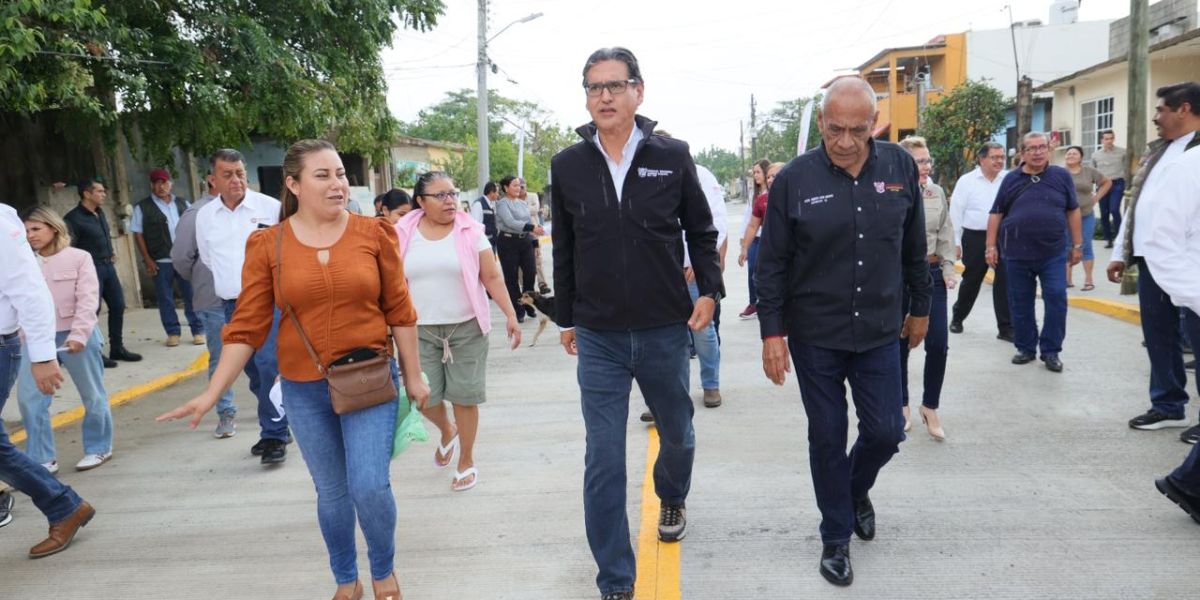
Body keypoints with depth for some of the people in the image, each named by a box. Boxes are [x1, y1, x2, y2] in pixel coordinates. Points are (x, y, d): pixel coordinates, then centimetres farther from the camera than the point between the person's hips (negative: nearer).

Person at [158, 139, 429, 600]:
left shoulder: (374, 233, -5)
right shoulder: (268, 245, -4)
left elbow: (400, 311, 0)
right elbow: (248, 326, -2)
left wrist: (413, 376, 2)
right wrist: (211, 393, -7)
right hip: (304, 389, 1)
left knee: (370, 486, -8)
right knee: (331, 492, 14)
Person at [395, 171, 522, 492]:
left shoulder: (470, 232, -3)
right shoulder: (404, 234, 1)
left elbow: (493, 277, -1)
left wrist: (510, 314, -8)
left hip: (467, 328, -1)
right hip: (421, 330, 2)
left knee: (464, 397, 2)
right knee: (424, 397, 1)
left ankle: (466, 461, 22)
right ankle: (447, 431, 35)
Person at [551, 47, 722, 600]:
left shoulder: (672, 156, -3)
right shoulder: (567, 166, -1)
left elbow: (701, 231, 7)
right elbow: (563, 250, 8)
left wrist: (709, 290, -5)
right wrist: (565, 318, 12)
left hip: (665, 331, 1)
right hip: (598, 340, 0)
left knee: (678, 436, 21)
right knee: (603, 462, 0)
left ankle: (671, 498, 54)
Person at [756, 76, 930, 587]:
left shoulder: (900, 167, -3)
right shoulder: (795, 178, -11)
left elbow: (913, 248, 8)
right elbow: (772, 262, -7)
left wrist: (920, 308, 12)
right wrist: (771, 332, -9)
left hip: (880, 333, 2)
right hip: (814, 335, -2)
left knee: (886, 431, 7)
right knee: (827, 437, 8)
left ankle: (856, 490, 40)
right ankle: (836, 537, 27)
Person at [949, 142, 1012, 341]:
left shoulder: (1010, 180, 3)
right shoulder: (966, 181, -1)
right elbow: (956, 213, 0)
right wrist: (957, 242, -1)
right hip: (975, 238, -1)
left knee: (1005, 282, -1)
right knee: (971, 281, 12)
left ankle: (1006, 328, 5)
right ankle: (957, 317, 34)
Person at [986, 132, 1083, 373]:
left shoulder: (1061, 176, 4)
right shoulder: (1011, 179, 4)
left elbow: (1073, 211, 8)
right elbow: (996, 214, 6)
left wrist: (1077, 245, 5)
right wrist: (991, 247, 1)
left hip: (1054, 253, 0)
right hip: (1017, 253, 1)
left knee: (1057, 300, -4)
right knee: (1021, 304, 7)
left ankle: (1051, 350, 8)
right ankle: (1025, 347, 21)